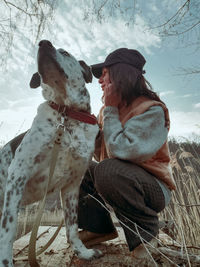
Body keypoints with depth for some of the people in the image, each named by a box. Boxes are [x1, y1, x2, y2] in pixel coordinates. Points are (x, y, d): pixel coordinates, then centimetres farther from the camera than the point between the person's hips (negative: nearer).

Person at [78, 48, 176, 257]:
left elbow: (123, 151, -32)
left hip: (153, 188, -7)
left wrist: (110, 109, -21)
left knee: (109, 169, -35)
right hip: (113, 178, 8)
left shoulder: (152, 110, -18)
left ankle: (145, 232, -9)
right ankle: (98, 227, 6)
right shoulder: (108, 109, 5)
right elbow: (100, 155, 7)